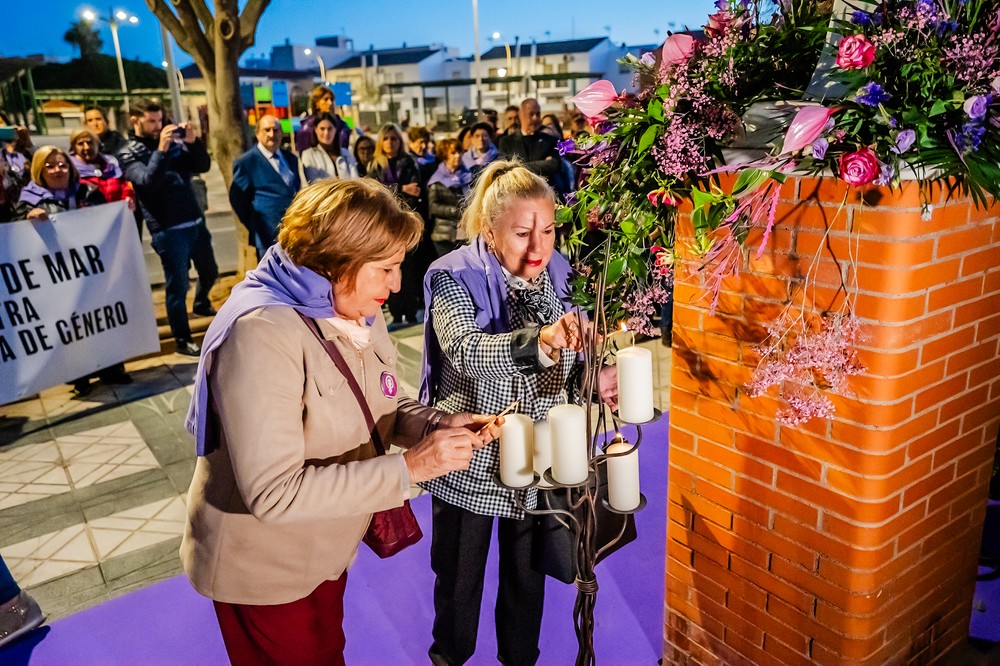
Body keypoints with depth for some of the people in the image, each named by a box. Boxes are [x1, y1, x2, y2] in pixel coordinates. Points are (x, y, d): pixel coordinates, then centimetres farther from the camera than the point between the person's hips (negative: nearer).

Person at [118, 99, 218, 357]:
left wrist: (194, 142, -14)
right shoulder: (128, 154, -2)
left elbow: (202, 166, 3)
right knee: (178, 285, -2)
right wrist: (161, 150, -28)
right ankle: (183, 340, 11)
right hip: (168, 230, -6)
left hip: (195, 221, 6)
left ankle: (201, 304, 51)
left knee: (209, 272, 21)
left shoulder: (173, 141, 11)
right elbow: (147, 181, -19)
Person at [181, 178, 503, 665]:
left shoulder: (359, 314, -6)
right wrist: (408, 468, -34)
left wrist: (437, 424, -16)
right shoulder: (262, 331, -32)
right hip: (264, 570, -7)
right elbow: (274, 493, -34)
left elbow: (378, 406, 4)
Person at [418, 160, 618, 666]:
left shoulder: (558, 274, -3)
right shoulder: (456, 278, -17)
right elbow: (467, 350, -37)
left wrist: (594, 380, -14)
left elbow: (569, 363, 7)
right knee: (459, 579, 18)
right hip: (471, 461, -3)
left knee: (528, 576, 23)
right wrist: (539, 340, -53)